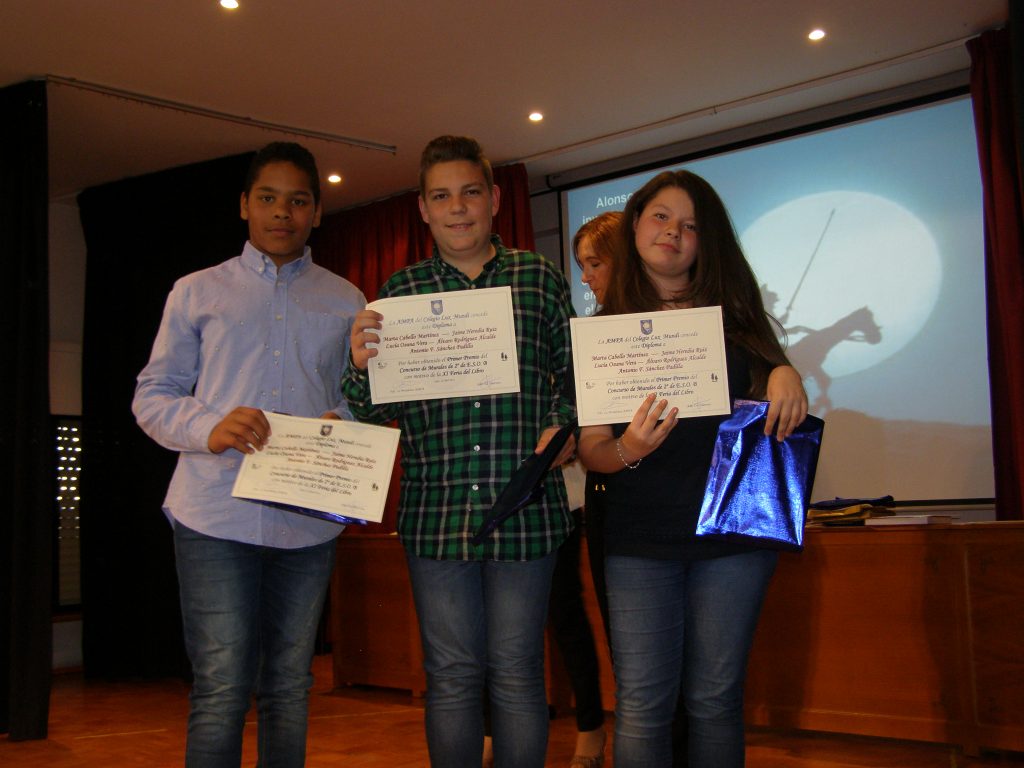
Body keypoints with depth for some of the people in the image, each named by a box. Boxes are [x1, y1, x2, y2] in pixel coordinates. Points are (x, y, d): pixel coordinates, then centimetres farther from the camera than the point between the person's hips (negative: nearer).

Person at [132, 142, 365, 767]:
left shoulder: (346, 300, 15)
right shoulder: (197, 292, 10)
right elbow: (153, 395, 7)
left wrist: (344, 423, -10)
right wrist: (208, 428, -14)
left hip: (308, 520, 2)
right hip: (217, 513, -2)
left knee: (289, 688, 11)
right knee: (222, 691, -6)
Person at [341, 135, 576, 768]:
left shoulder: (541, 279, 7)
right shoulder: (400, 292, 9)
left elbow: (575, 377, 9)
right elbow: (374, 413, 8)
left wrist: (564, 428, -11)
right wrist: (362, 367, -13)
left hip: (525, 508, -1)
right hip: (435, 512, 1)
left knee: (517, 675, 7)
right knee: (451, 676, 10)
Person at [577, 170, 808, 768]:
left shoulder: (733, 312, 10)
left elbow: (771, 409, 14)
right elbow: (590, 448, 1)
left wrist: (787, 374, -8)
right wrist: (625, 452, -22)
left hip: (732, 530, 1)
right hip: (639, 538, -1)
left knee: (715, 701, 6)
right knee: (643, 707, -2)